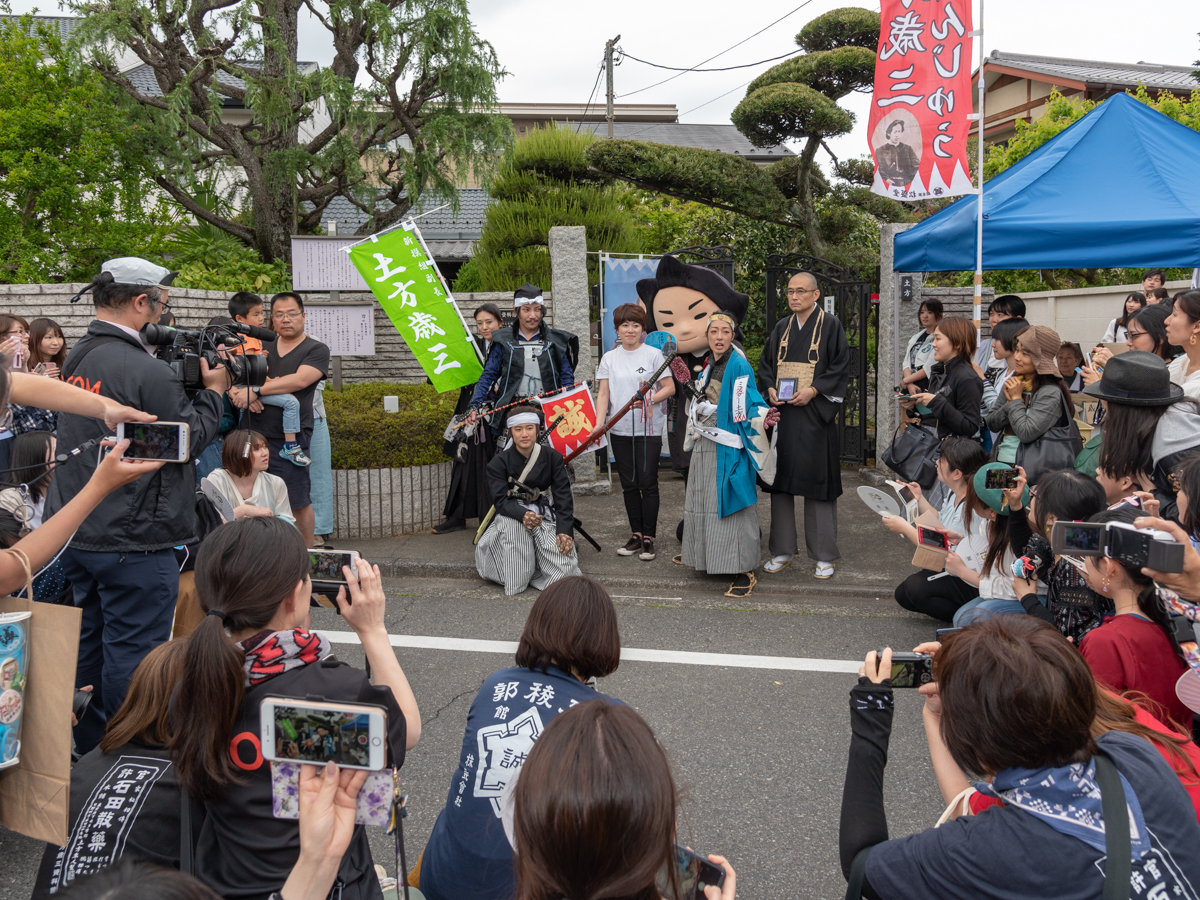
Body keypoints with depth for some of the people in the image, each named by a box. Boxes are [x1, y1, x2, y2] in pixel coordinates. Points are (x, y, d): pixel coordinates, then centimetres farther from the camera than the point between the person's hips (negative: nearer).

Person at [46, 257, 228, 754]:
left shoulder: (77, 358, 8)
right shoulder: (147, 371, -20)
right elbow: (189, 438, -13)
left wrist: (186, 385, 7)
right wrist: (212, 391, 1)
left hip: (75, 533, 9)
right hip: (133, 540, -9)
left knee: (89, 644, 20)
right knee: (131, 655, 2)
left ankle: (88, 751, 33)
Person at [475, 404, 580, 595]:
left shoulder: (552, 457, 0)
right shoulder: (499, 462, -4)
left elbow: (563, 496, -4)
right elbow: (501, 500, -13)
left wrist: (565, 531, -18)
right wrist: (523, 514, -35)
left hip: (546, 516, 1)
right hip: (510, 516, 0)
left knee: (563, 568, -19)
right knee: (512, 523, -37)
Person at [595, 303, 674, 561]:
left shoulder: (654, 354, -1)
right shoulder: (609, 358, 9)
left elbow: (670, 388, -2)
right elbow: (603, 393, 7)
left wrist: (648, 400, -18)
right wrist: (600, 421, -7)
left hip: (649, 429, -4)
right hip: (619, 430, 4)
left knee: (648, 483, -4)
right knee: (629, 484, 9)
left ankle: (648, 538, 4)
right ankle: (636, 534, 19)